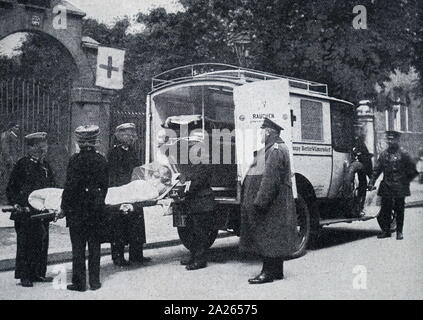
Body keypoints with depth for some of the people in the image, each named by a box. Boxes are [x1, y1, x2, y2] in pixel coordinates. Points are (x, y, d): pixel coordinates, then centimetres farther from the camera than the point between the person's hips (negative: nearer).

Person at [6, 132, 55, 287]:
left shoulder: (45, 165, 12)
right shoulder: (22, 164, -5)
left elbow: (51, 188, 18)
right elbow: (11, 189, -1)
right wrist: (16, 204, -12)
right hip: (26, 214, -5)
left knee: (42, 244, 8)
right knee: (25, 244, 1)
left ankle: (38, 273, 19)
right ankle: (24, 276, 11)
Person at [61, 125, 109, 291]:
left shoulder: (75, 159, -11)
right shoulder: (101, 159, 1)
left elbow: (70, 185, -12)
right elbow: (105, 185, 5)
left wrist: (64, 207, -4)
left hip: (77, 208, -3)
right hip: (96, 208, 4)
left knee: (78, 246, 5)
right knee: (94, 245, 11)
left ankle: (79, 282, 9)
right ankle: (94, 281, 16)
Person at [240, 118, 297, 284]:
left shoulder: (275, 150, -16)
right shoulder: (273, 148, 17)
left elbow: (270, 179, -24)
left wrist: (259, 202, -24)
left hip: (272, 203, -10)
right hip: (273, 203, 10)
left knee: (268, 237, -5)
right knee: (272, 238, 14)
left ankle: (269, 272, 1)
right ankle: (277, 271, 22)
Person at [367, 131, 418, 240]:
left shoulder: (403, 154, -4)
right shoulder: (384, 154, 6)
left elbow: (413, 169, 2)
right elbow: (377, 169, 7)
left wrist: (406, 181, 2)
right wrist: (371, 183, 1)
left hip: (399, 187, -3)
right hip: (386, 187, 3)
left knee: (399, 210, 4)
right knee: (385, 209, 4)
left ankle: (399, 232, 15)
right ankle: (386, 230, 16)